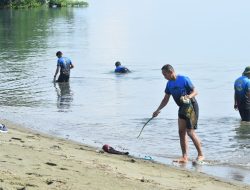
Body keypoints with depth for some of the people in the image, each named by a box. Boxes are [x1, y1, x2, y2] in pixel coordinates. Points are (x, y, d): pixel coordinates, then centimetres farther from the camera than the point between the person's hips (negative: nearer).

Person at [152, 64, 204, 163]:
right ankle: (184, 157, 5)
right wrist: (158, 110, 7)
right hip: (182, 108, 8)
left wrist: (188, 97, -33)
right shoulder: (169, 84, 7)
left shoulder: (184, 79, -16)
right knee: (181, 132, 3)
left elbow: (195, 91, -13)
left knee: (190, 132, -11)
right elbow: (166, 99, 14)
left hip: (191, 107, -8)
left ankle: (201, 155, 0)